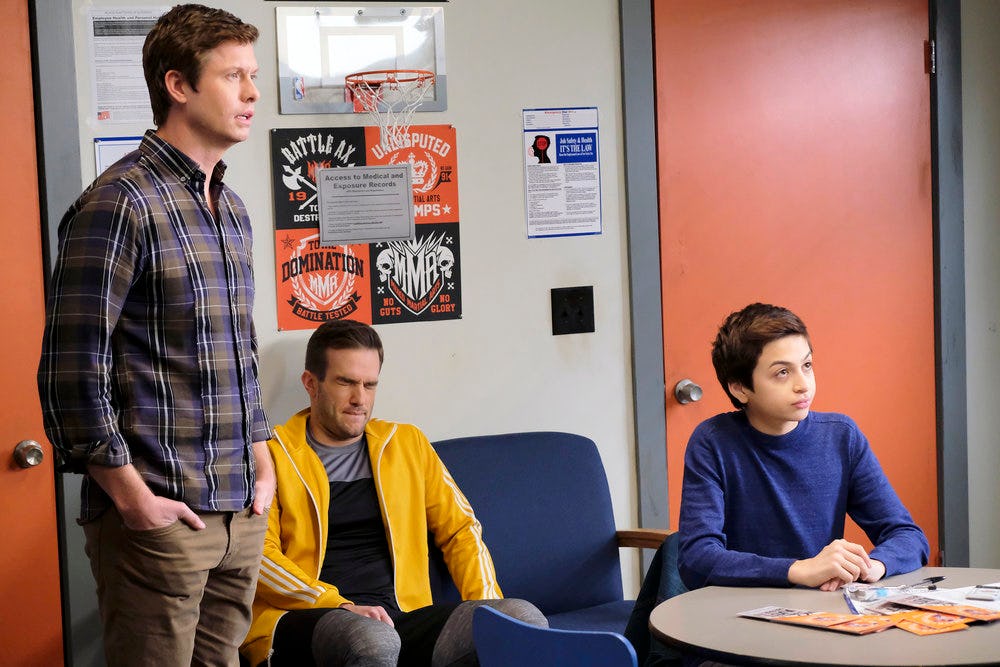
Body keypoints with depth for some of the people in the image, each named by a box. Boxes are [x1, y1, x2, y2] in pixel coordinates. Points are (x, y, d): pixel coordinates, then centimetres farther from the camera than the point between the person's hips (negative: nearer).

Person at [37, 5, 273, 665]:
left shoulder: (232, 208, 14)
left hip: (243, 513, 8)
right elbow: (72, 374, -17)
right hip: (159, 516, -7)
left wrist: (261, 465, 14)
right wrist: (132, 500, -15)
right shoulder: (121, 203, -13)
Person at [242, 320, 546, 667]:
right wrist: (343, 608, -17)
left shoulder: (407, 444, 20)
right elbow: (260, 554, -3)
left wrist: (487, 616, 3)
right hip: (305, 620, -4)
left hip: (401, 617, 4)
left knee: (523, 617, -23)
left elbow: (461, 530, 21)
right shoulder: (272, 454, 6)